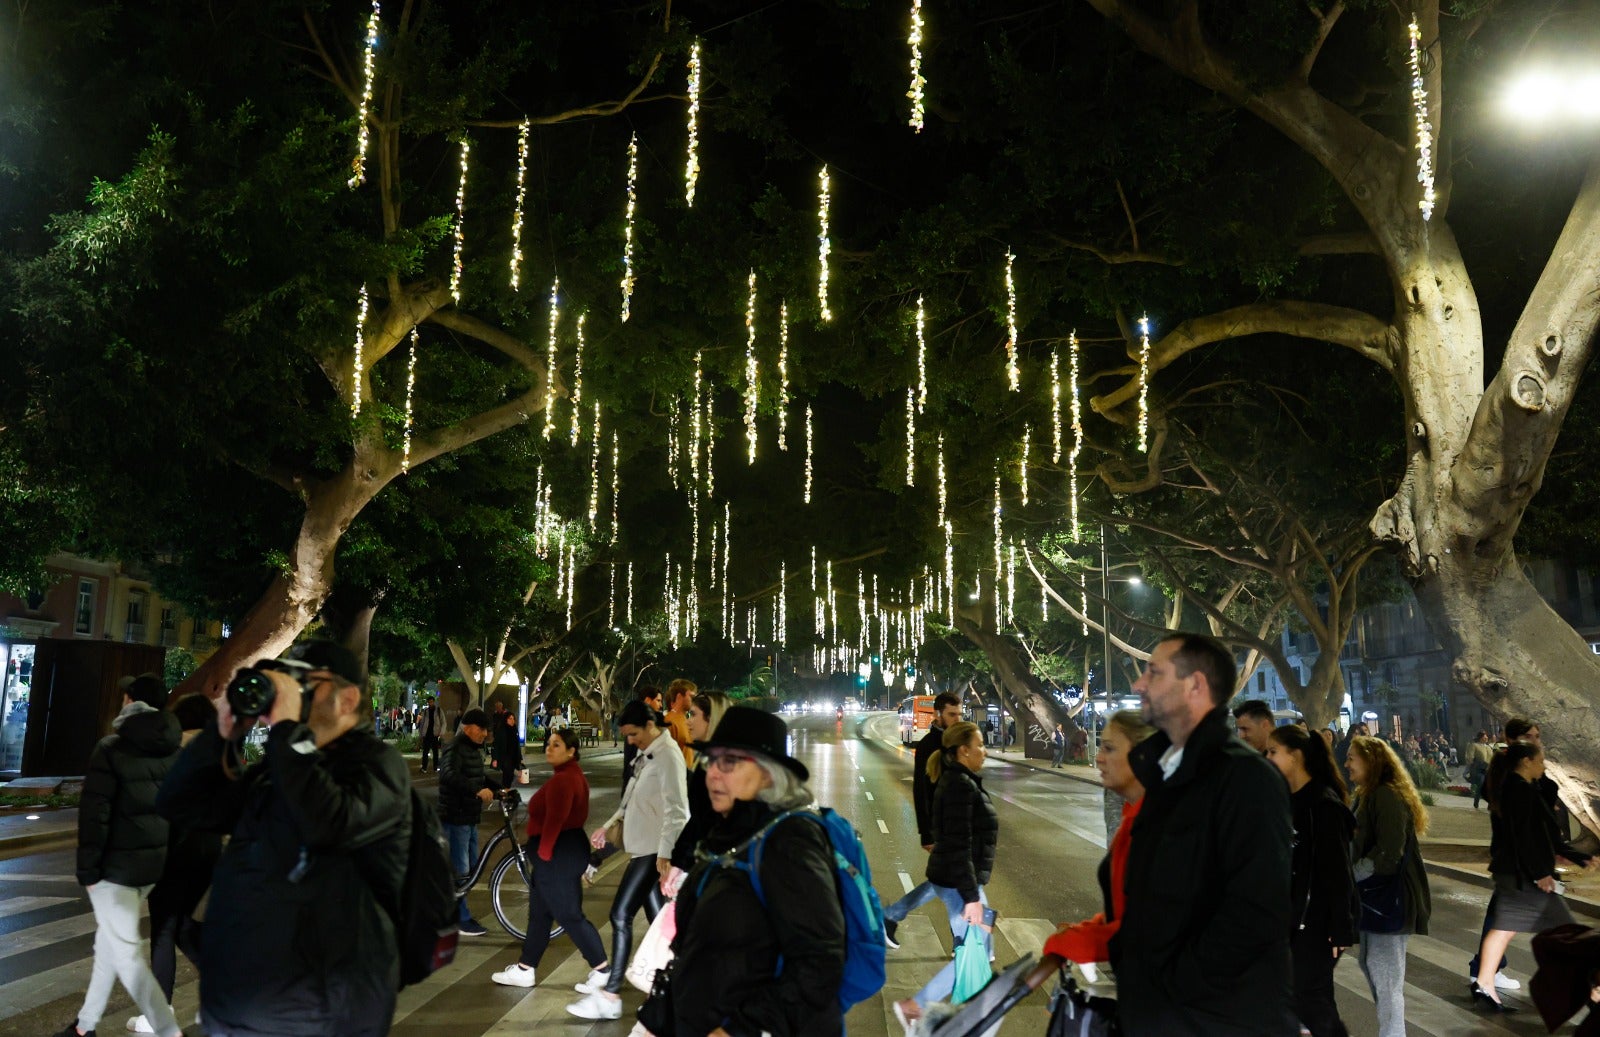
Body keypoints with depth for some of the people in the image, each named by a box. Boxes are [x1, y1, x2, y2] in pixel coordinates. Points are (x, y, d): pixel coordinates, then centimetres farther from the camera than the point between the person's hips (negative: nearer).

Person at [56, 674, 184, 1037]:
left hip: (117, 865, -6)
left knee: (126, 951, -2)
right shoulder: (174, 751, 6)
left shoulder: (111, 748, -10)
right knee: (111, 939, 20)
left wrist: (87, 868, -7)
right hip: (157, 862, 6)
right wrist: (172, 855, 13)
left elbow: (94, 813, -13)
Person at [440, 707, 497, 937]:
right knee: (459, 869, -2)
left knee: (472, 866, 16)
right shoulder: (455, 749, -17)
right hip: (455, 818, -10)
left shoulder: (474, 749, 14)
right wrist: (478, 790, -42)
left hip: (470, 817, 10)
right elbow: (448, 775, -35)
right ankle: (462, 920, 7)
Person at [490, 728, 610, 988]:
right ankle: (525, 969, 28)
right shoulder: (573, 774, 12)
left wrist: (543, 854, -20)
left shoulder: (562, 779, -21)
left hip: (558, 854, -11)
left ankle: (604, 971, 2)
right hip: (568, 849, 11)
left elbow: (554, 821, -26)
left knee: (569, 915, -4)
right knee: (539, 912, 18)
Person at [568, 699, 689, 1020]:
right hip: (645, 847, 9)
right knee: (658, 919, 12)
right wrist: (609, 825, 22)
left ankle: (610, 996, -3)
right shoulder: (647, 755, 13)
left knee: (621, 914, -8)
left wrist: (665, 854, -27)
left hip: (655, 850, -9)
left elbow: (676, 810, -22)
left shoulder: (668, 755, -16)